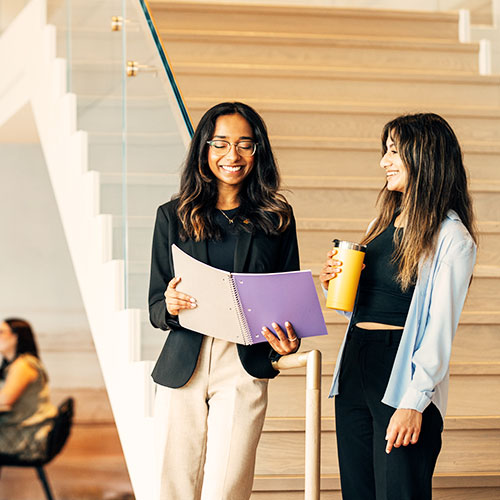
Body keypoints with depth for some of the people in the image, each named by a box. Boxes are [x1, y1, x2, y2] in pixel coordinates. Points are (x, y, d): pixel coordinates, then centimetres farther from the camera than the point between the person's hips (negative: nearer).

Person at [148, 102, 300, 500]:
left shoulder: (276, 218, 8)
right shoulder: (173, 216, 9)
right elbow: (155, 306, 8)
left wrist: (288, 341, -11)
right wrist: (170, 307, -15)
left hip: (245, 367, -1)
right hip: (182, 365, 1)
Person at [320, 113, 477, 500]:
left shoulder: (451, 237, -9)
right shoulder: (385, 222, 16)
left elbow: (440, 328, -13)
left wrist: (414, 403, -18)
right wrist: (334, 286, 2)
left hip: (402, 379, -7)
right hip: (355, 367, 8)